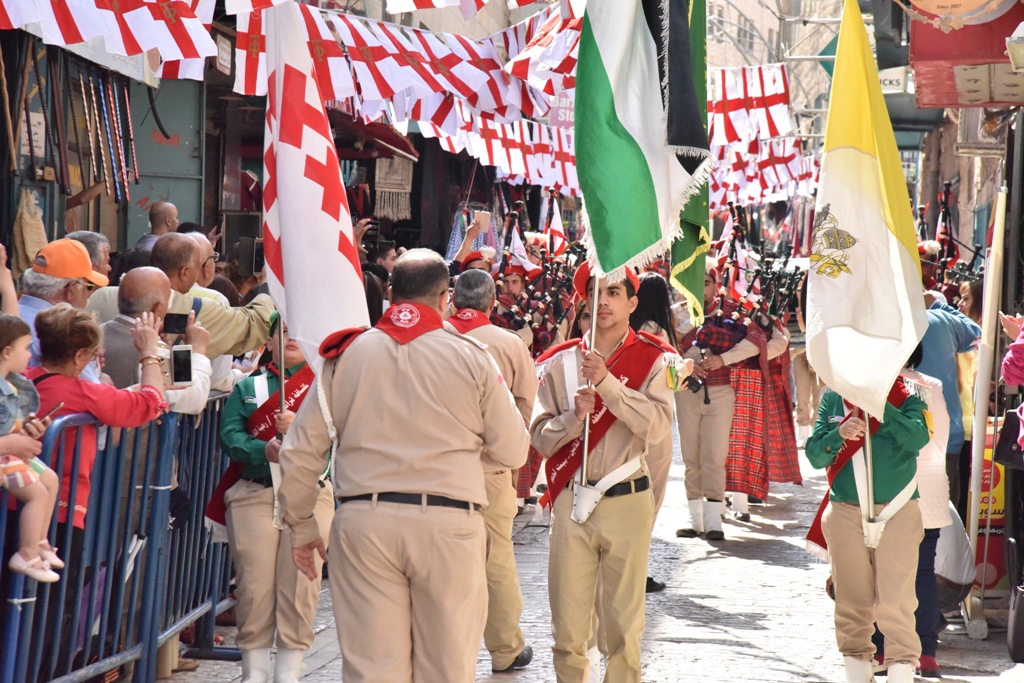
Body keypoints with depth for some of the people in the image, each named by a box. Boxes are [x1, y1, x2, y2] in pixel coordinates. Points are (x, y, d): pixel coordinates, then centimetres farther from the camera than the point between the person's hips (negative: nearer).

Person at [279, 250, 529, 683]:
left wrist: (301, 526, 18)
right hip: (448, 521, -1)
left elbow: (300, 452, 6)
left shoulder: (347, 354, 4)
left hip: (364, 521, 1)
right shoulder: (471, 357, 0)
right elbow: (511, 452, 4)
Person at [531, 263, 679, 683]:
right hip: (572, 501, 1)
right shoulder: (560, 363, 7)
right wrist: (575, 416, -16)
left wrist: (606, 382, -19)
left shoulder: (653, 360, 2)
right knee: (568, 625, 1)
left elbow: (657, 426, -14)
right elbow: (540, 436, 3)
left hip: (627, 502, -1)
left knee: (624, 624, 4)